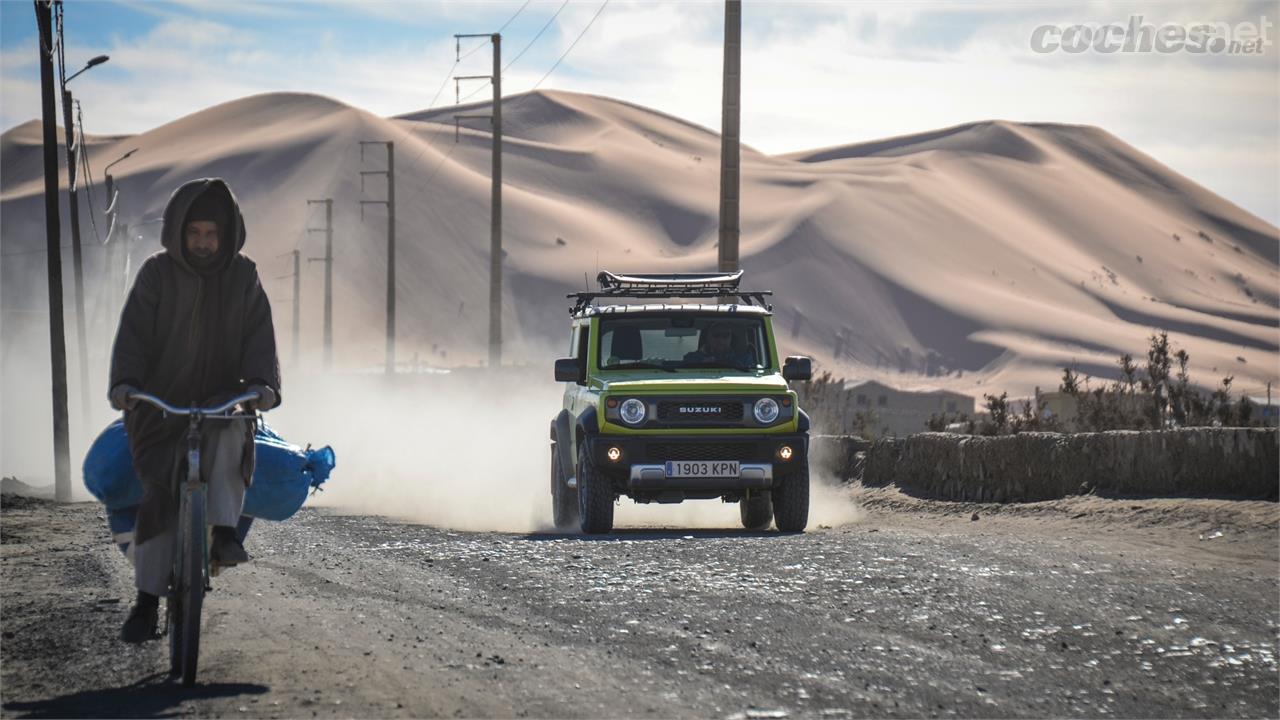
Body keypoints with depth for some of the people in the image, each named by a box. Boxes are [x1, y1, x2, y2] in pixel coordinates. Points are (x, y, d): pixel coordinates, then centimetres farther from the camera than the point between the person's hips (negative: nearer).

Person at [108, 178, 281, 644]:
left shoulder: (243, 278, 2)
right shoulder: (158, 274, -3)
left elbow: (259, 337, -5)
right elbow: (134, 334, -10)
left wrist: (262, 383, -24)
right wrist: (123, 383, -27)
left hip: (222, 397, 1)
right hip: (160, 404, -1)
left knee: (229, 435, -35)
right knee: (158, 496, -9)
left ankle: (224, 533, -30)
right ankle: (147, 601, 0)